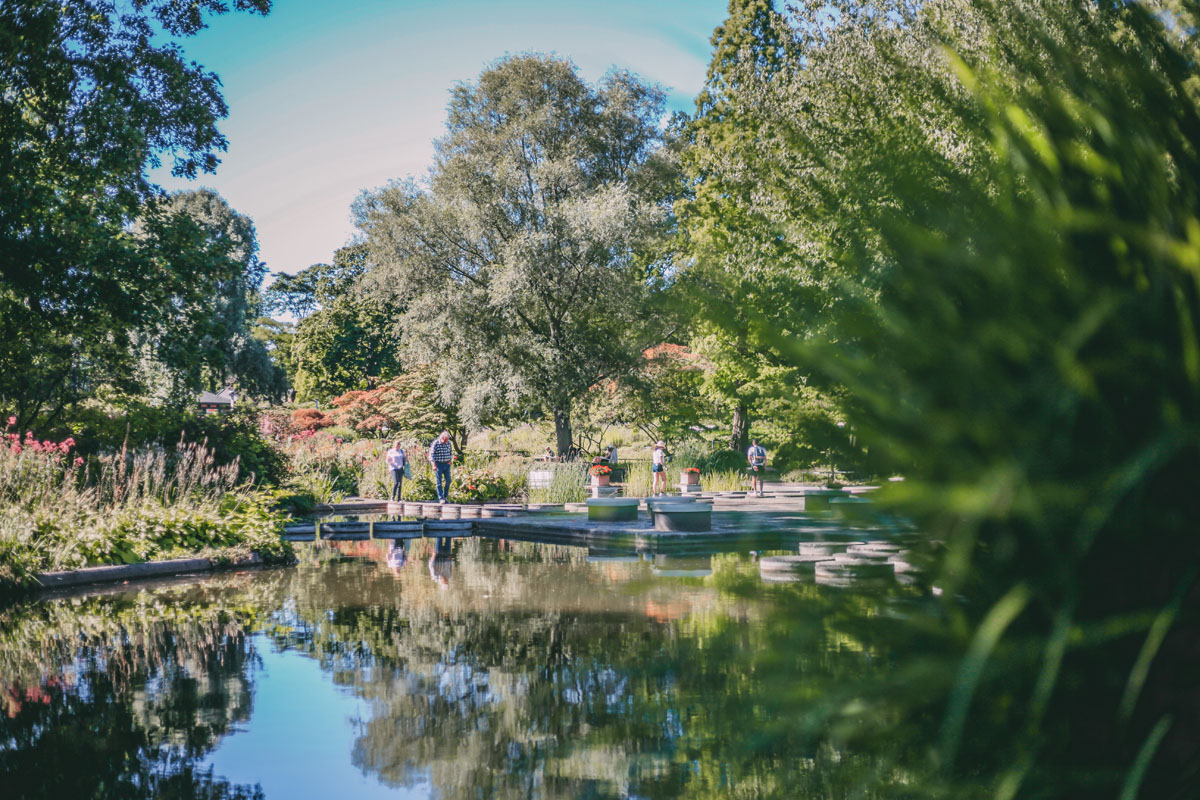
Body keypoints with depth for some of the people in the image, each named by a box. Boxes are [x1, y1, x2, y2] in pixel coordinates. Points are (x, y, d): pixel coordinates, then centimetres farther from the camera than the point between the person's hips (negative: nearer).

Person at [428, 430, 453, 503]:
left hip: (447, 464, 5)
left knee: (448, 481, 1)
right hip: (439, 464, -4)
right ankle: (440, 498, 2)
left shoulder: (448, 443, 3)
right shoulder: (436, 443, -12)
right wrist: (434, 465, -21)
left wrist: (451, 460, 2)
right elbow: (431, 455, -13)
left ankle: (445, 496, 16)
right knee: (439, 482, -1)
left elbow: (451, 452, 18)